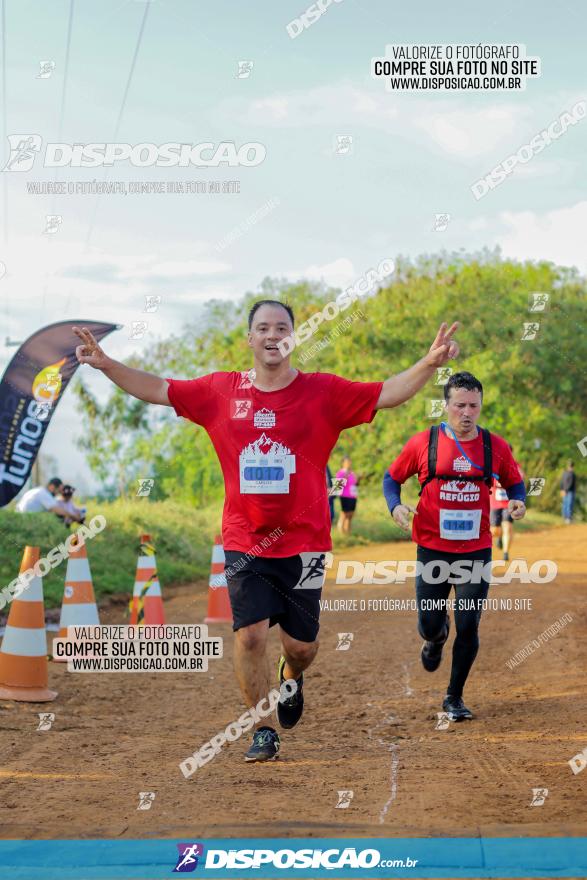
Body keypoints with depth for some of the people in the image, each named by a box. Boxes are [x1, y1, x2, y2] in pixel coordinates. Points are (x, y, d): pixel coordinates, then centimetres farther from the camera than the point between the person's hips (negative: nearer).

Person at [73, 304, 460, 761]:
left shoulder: (324, 392, -2)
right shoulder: (221, 391, 3)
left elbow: (387, 393, -7)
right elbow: (158, 389, 9)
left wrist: (429, 363, -22)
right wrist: (107, 364, -1)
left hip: (303, 542, -1)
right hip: (245, 542, 1)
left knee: (301, 644, 6)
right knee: (250, 635, -7)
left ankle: (291, 676, 44)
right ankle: (264, 732, 11)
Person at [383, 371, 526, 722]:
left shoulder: (495, 446, -1)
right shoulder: (423, 443, -5)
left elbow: (514, 481, 13)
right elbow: (392, 477, 6)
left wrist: (518, 501, -9)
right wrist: (395, 506, -12)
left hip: (476, 551, 1)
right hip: (433, 551, 0)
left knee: (468, 628, -3)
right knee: (429, 626, 3)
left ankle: (454, 698, 16)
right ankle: (438, 636, 43)